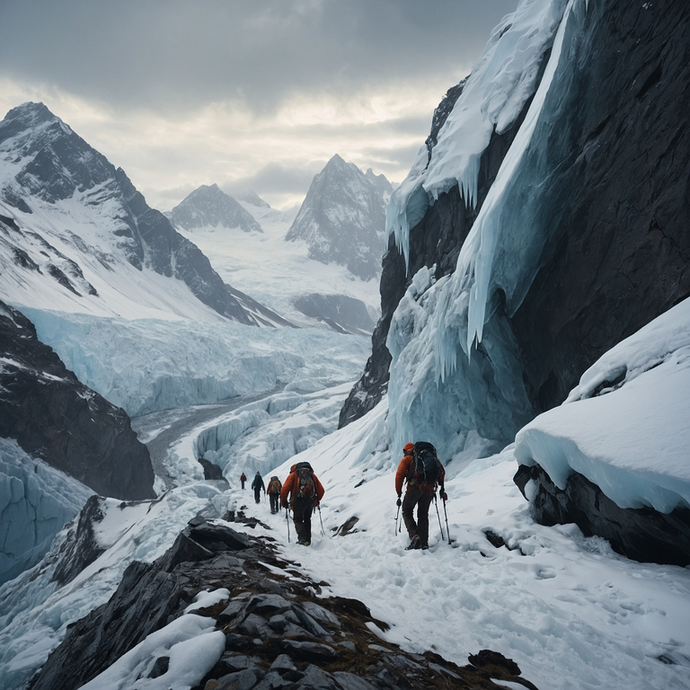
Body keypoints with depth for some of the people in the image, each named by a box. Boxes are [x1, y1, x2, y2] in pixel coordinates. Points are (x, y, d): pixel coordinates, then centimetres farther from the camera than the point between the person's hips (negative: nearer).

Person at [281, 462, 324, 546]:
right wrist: (317, 501, 27)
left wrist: (283, 502, 6)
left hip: (298, 502, -4)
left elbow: (285, 489, -4)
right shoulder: (312, 475, 21)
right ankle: (308, 539, 21)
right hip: (310, 502, 4)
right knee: (307, 520, 22)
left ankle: (303, 539, -10)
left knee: (298, 520, 8)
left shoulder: (293, 475, 10)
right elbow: (321, 490, 14)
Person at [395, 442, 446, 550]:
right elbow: (442, 471, 18)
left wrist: (399, 493, 8)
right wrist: (442, 487, 22)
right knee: (423, 515, 17)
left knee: (407, 512, 11)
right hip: (430, 489, 4)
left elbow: (399, 475, 3)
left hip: (415, 487, -4)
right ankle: (424, 542, 10)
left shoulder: (407, 458, 13)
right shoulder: (432, 455, 25)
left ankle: (414, 535, -10)